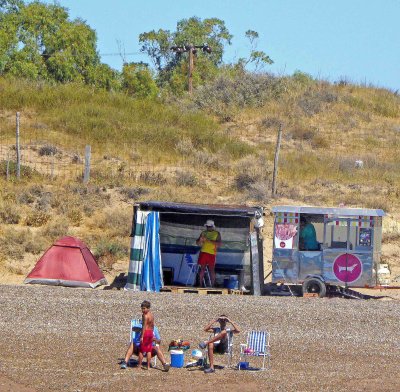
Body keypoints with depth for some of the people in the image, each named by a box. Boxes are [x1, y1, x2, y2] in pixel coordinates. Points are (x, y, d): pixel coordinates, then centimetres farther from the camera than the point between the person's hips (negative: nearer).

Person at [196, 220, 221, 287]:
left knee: (212, 269, -5)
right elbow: (198, 243, 17)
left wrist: (210, 241, -17)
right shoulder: (203, 233, 14)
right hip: (203, 252, 3)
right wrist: (200, 240, -7)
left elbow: (219, 244, -7)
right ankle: (200, 284, 5)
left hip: (212, 254, -3)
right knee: (202, 268, 2)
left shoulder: (217, 233, 5)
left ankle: (212, 285, -3)